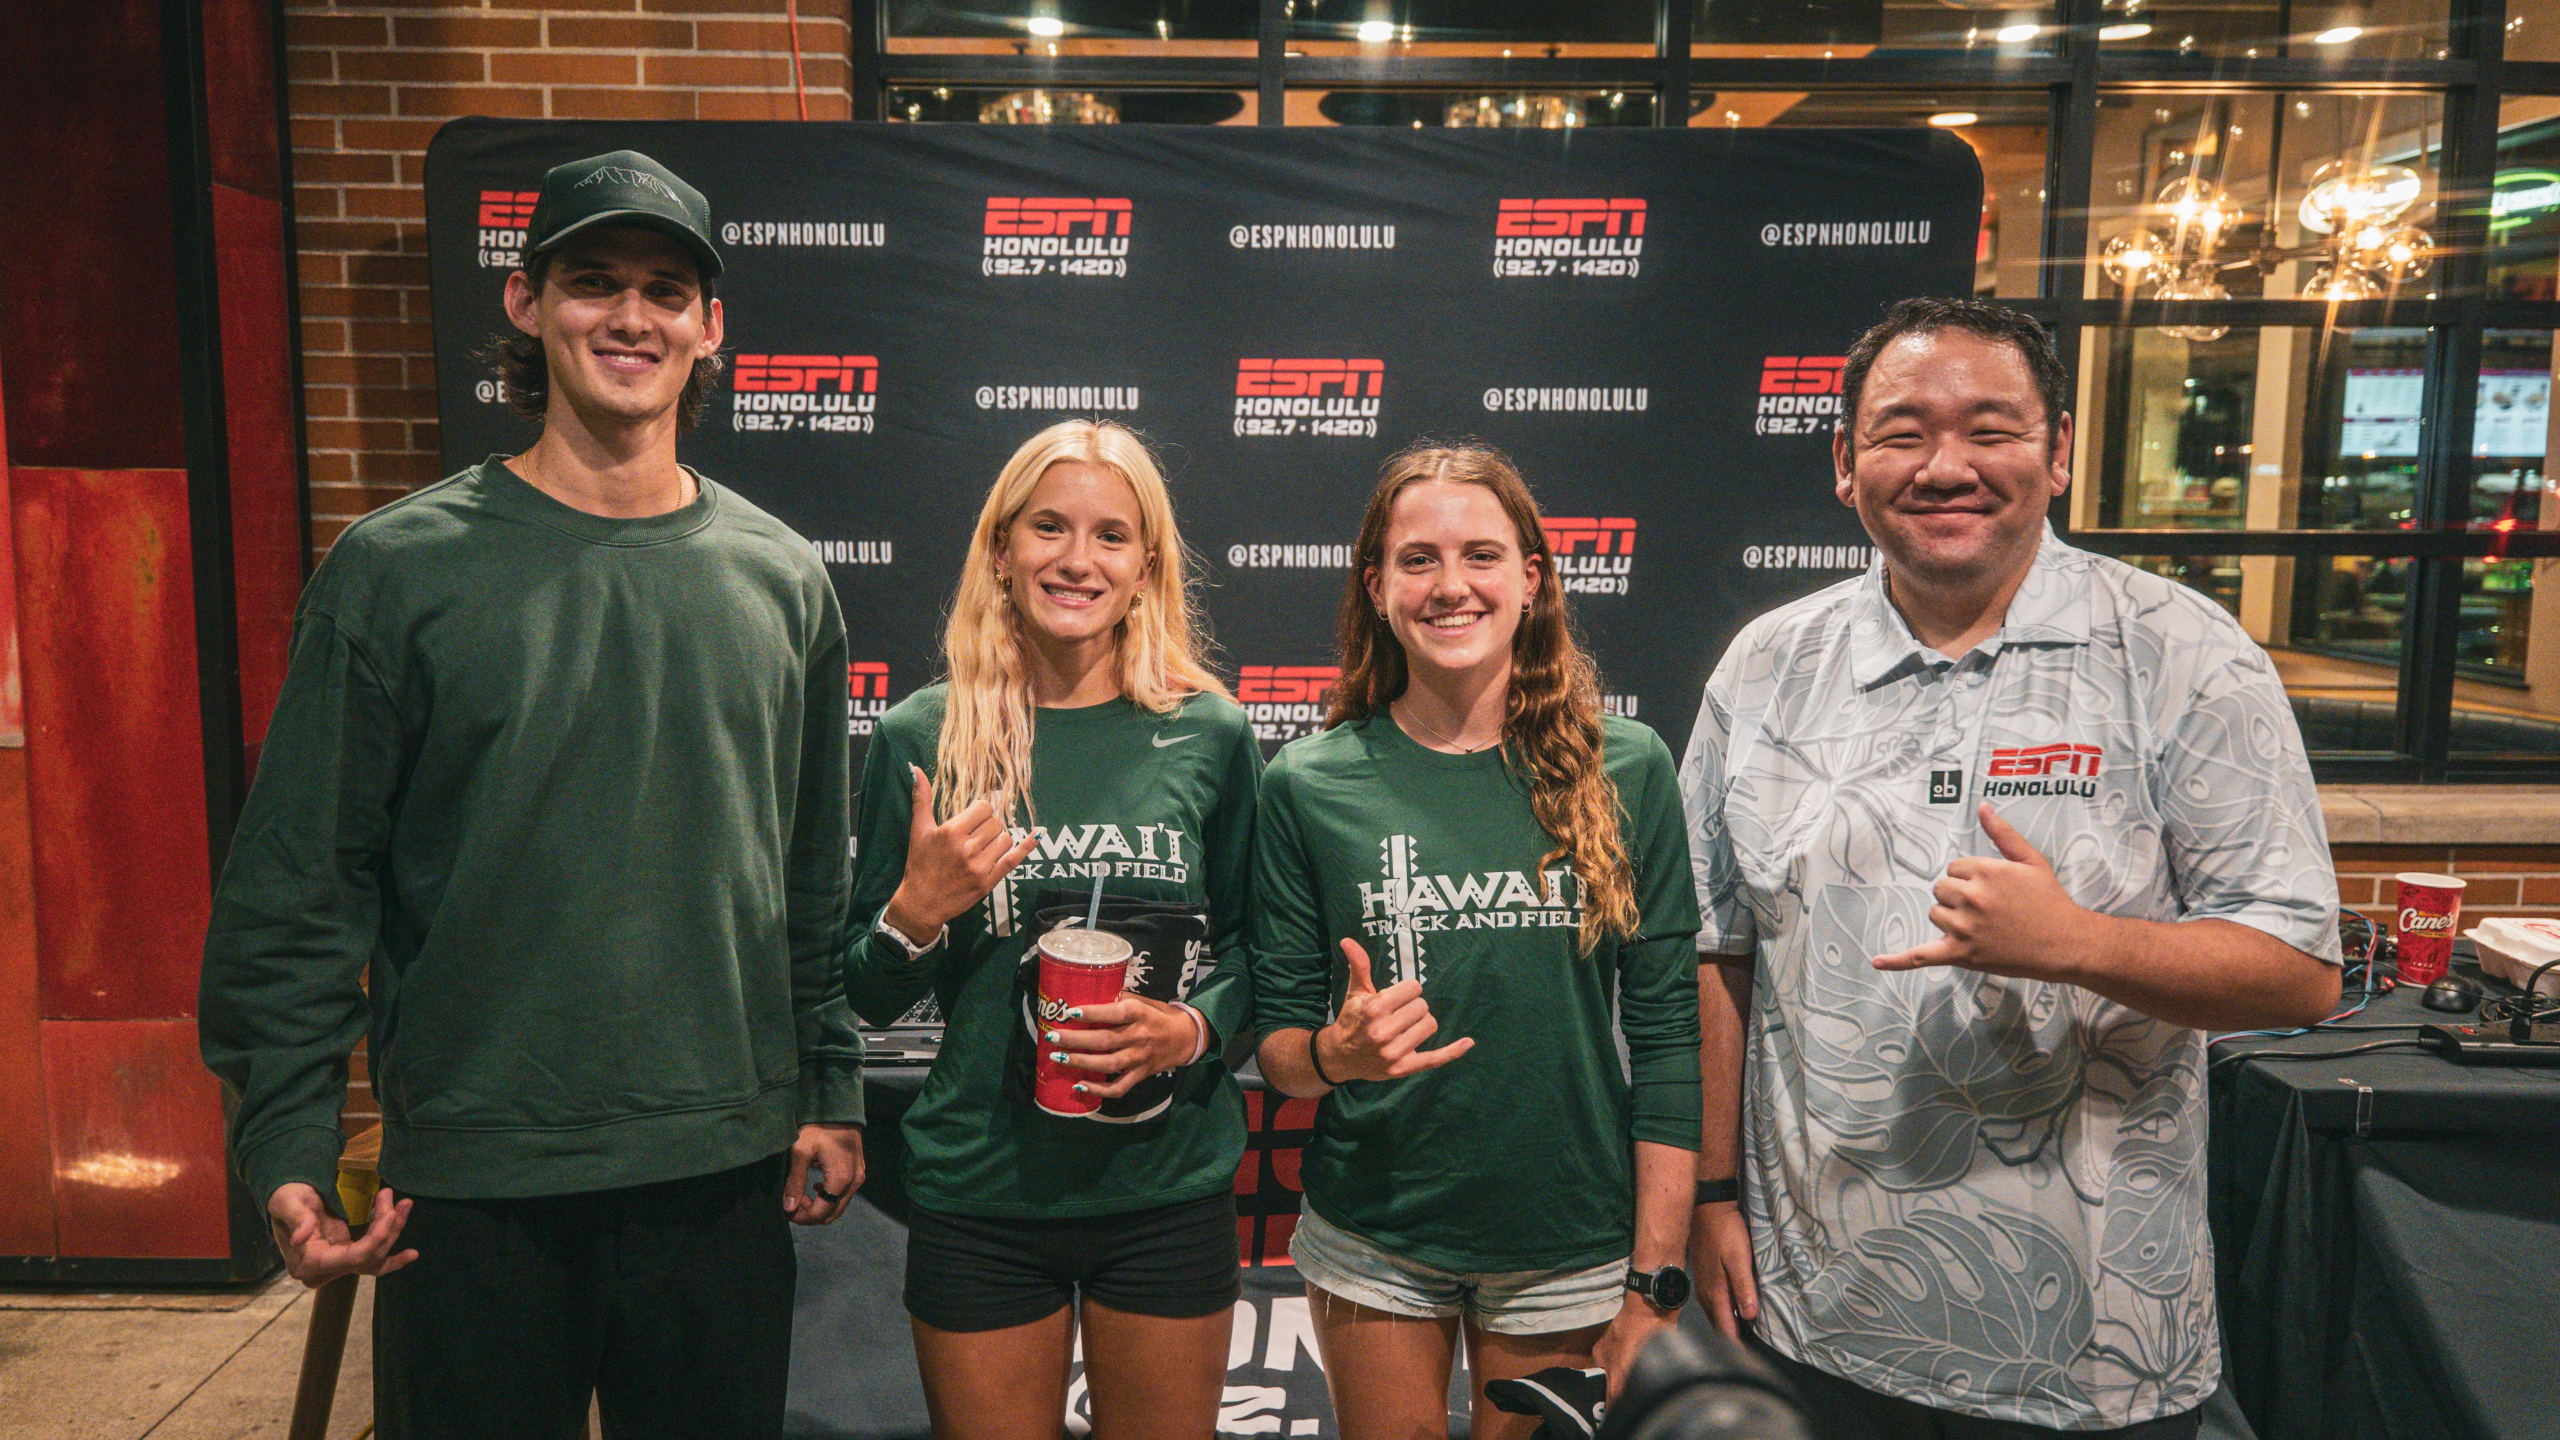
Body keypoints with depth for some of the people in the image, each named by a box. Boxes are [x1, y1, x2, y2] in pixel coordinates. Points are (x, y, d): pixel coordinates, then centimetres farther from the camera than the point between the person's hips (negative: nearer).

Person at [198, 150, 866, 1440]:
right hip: (473, 1187, -2)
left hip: (729, 1172, 3)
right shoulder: (398, 570, -5)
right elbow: (298, 887, -4)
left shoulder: (780, 581, 3)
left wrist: (832, 1089, 8)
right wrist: (289, 1141, -9)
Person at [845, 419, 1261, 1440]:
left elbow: (1250, 946, 7)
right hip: (979, 1193, 0)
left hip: (1170, 1192, 1)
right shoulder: (924, 735, -3)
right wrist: (916, 912, -16)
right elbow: (870, 1000, 4)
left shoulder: (1208, 733, -2)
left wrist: (1190, 1029, -12)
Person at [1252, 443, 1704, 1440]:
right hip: (1372, 1242, 0)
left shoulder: (1626, 772, -6)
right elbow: (1276, 1042, 1)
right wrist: (1334, 1054, -22)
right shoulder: (1308, 787, -6)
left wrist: (1656, 1288, -6)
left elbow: (1667, 1037, -4)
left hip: (1569, 1253, 0)